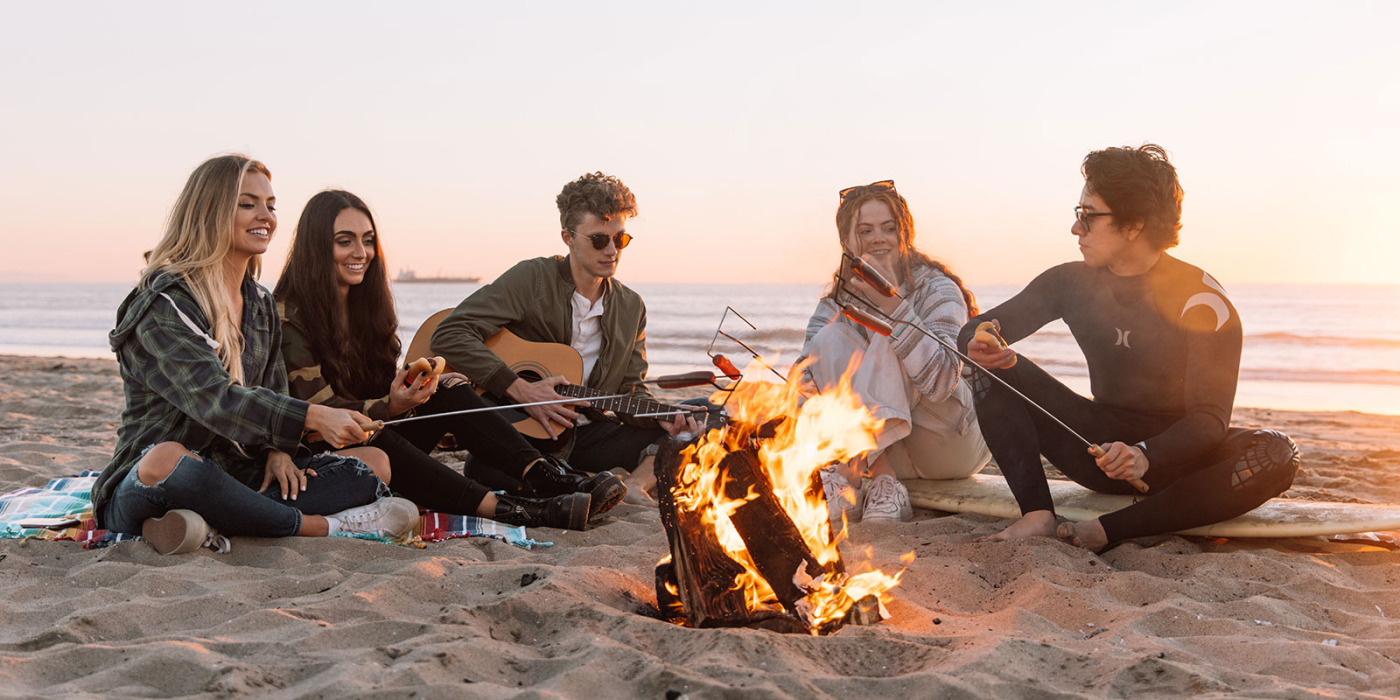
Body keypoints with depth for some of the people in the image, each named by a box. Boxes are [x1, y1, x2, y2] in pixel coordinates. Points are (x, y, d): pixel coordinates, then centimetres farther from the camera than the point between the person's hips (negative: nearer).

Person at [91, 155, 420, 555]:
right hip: (145, 487, -7)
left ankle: (213, 528, -28)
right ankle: (319, 526, -26)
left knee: (375, 464, -9)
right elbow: (213, 398, -25)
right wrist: (314, 417, -35)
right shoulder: (166, 303, -11)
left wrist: (279, 450, -5)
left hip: (233, 482, 7)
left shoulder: (261, 304, 16)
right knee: (166, 459, -43)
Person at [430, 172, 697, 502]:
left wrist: (662, 416, -13)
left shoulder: (632, 307, 9)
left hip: (584, 435, 5)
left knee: (686, 434, -12)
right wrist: (520, 390, -22)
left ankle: (633, 489, -31)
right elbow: (449, 335, -16)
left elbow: (631, 391, 11)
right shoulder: (532, 279, -8)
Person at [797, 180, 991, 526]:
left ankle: (847, 475, -32)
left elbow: (941, 382, -31)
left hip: (957, 446, -4)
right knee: (831, 338, -17)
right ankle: (883, 482, -27)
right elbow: (806, 378, -13)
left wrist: (892, 304, -38)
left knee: (892, 335, -25)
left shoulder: (938, 290, -14)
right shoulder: (837, 304, 0)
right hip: (890, 452, 4)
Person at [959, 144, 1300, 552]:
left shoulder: (1203, 302, -15)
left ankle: (1107, 531, -36)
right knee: (994, 370, -12)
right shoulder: (1072, 283, -1)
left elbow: (1209, 419, -21)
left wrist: (1145, 456, -42)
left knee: (1276, 455, -33)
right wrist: (982, 345, -25)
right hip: (1100, 448, 4)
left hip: (1175, 456, -3)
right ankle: (1038, 517, -29)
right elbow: (975, 331, 2)